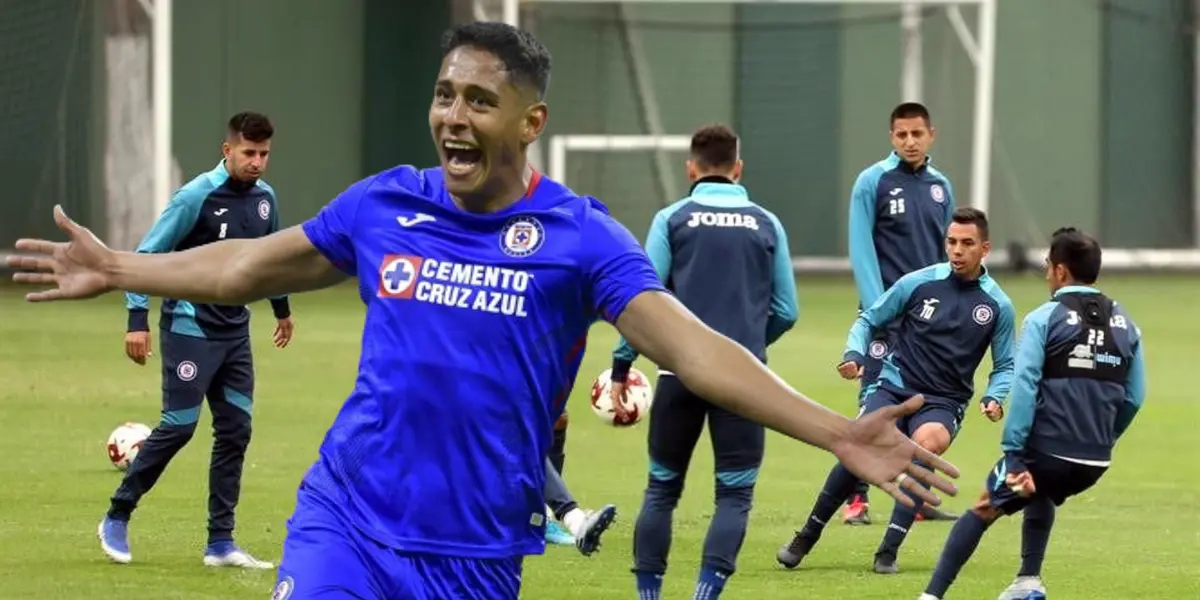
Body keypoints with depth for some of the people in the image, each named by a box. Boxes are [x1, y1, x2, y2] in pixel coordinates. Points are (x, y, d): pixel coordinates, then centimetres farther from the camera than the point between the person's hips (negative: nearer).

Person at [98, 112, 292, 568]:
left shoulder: (264, 198, 5)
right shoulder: (197, 197, -15)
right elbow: (146, 256, -13)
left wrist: (281, 308, 34)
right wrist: (138, 319, -19)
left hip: (235, 331, 6)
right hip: (189, 328, -6)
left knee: (235, 431, 3)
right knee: (178, 426, -7)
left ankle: (220, 543, 8)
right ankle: (116, 519, 9)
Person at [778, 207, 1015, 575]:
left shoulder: (998, 306, 1)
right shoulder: (918, 283, -1)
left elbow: (1005, 365, 13)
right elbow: (869, 320, 10)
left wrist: (994, 397, -7)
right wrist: (854, 355, -9)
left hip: (944, 402, 0)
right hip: (894, 387, 0)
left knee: (926, 445, -34)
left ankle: (888, 552, -27)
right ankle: (805, 540, -6)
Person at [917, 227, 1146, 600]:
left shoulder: (1044, 320, -6)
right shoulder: (1125, 324, 9)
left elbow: (1025, 388, -14)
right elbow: (1133, 398, 12)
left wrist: (1013, 454, -13)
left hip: (1046, 452, -5)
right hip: (1095, 462, 5)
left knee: (984, 511, 13)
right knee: (1040, 497, 36)